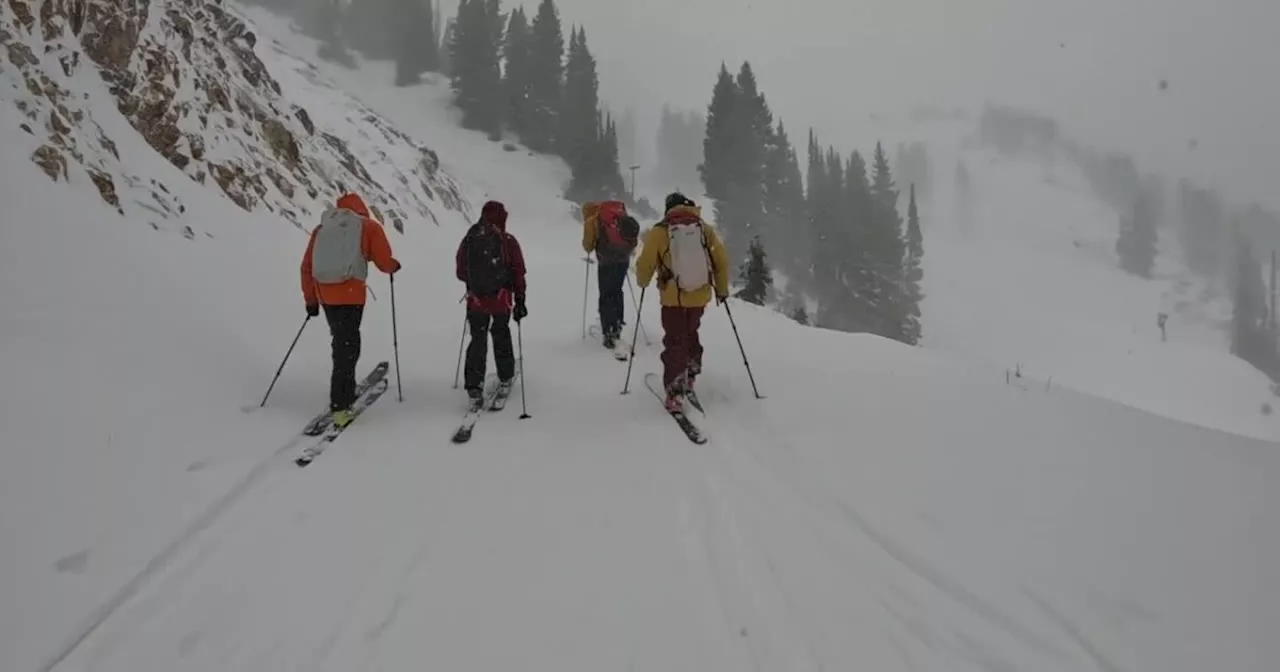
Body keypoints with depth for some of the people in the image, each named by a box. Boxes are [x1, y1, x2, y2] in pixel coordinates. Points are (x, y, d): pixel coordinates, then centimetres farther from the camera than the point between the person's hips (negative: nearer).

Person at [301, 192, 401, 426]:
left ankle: (346, 394, 29)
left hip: (324, 294, 5)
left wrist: (310, 299, 20)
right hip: (350, 294, -5)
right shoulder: (369, 226, 5)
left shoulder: (322, 228, 16)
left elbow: (307, 267, 13)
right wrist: (394, 266, 23)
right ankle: (339, 406, -6)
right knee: (347, 347, -1)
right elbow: (384, 263, 1)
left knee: (343, 343, 20)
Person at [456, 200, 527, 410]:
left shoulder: (469, 239, -1)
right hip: (502, 298, -1)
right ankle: (505, 380, 29)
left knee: (478, 340, 6)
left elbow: (461, 272, 6)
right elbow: (518, 273, -6)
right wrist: (520, 300, 1)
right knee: (501, 335, 19)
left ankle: (474, 388, -5)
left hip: (476, 299, 1)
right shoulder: (508, 241, -7)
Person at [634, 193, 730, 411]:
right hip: (700, 295, 3)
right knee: (690, 333, 27)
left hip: (673, 298, -3)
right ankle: (689, 376, 32)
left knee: (675, 342, 4)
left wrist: (642, 281, 20)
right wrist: (722, 289, 16)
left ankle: (675, 394, -3)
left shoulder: (659, 232, -6)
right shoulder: (705, 229, 1)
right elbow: (722, 261, 3)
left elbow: (645, 264, -2)